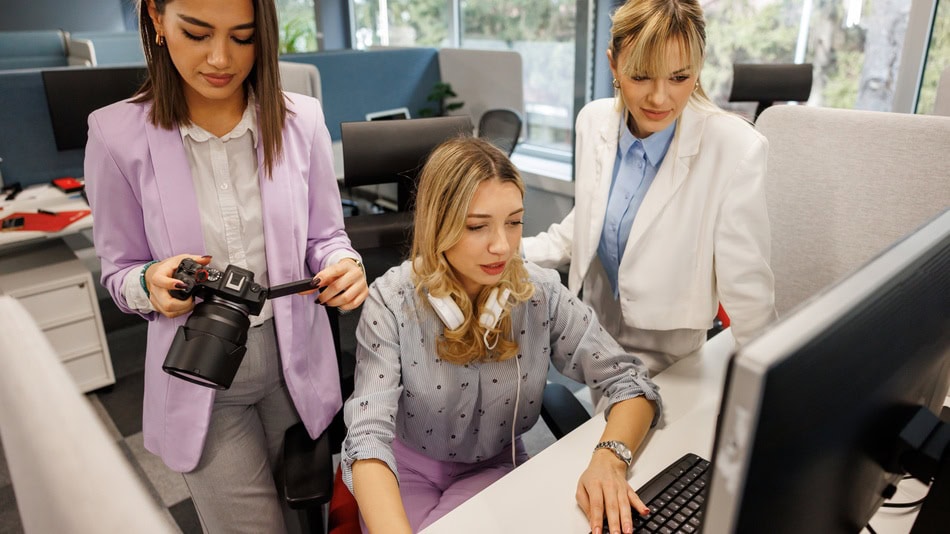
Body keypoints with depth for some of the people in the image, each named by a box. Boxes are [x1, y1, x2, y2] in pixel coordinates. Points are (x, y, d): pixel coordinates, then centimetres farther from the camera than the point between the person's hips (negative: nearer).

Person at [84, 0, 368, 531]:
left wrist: (344, 264, -20)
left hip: (295, 360, 2)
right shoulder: (118, 134, -11)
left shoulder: (301, 119, -8)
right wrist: (150, 283, -22)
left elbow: (324, 236, 2)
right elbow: (119, 270, 0)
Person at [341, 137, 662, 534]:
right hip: (407, 466, 0)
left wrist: (610, 458, -32)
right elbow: (369, 435, -28)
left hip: (496, 466, 1)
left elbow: (631, 382, -12)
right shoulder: (392, 301, -22)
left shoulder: (541, 293, -16)